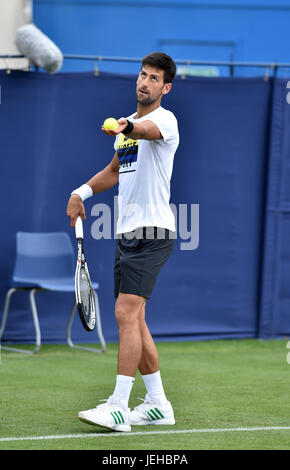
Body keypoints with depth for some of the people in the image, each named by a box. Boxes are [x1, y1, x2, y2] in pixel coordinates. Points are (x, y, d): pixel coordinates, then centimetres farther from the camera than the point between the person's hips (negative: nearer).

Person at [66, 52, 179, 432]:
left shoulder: (164, 119, -9)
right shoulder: (127, 123, 18)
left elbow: (148, 129, -35)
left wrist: (127, 127, -57)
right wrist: (82, 192, 17)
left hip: (153, 233, -9)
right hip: (126, 233, 9)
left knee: (126, 313, -17)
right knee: (133, 320, 10)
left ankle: (119, 407, -17)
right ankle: (158, 404, 18)